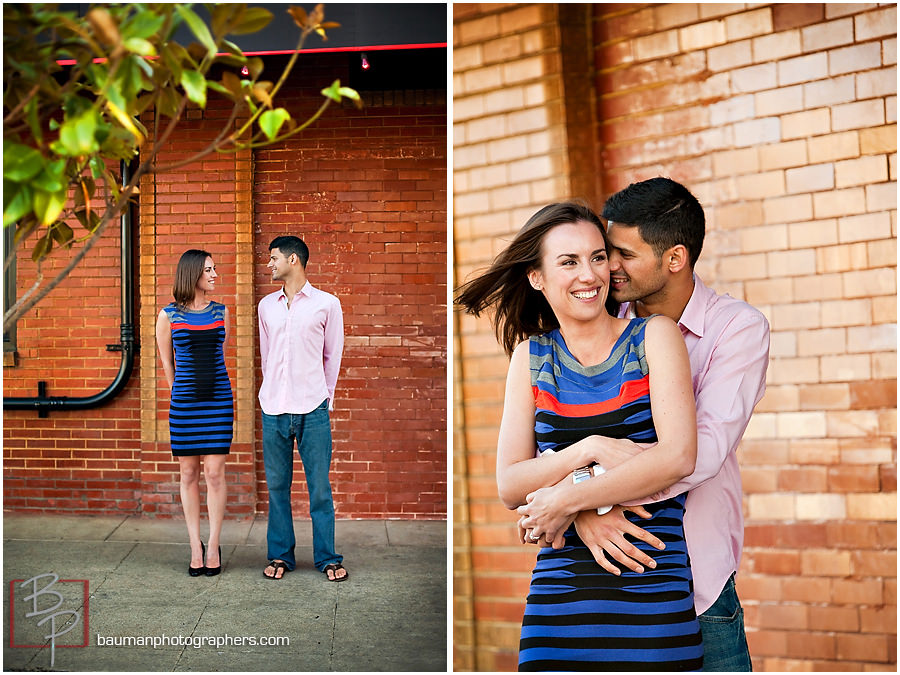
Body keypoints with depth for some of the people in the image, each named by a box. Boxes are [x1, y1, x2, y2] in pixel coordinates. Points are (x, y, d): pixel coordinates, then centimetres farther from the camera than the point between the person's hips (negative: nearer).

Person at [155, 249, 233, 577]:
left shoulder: (221, 312, 7)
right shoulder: (168, 315, 1)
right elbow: (166, 363, 12)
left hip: (218, 399, 1)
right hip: (184, 402, -1)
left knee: (214, 473, -2)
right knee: (188, 474, 4)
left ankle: (213, 547, 8)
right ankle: (195, 547, 14)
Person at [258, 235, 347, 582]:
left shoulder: (326, 303, 1)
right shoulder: (266, 306, 11)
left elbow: (333, 356, 7)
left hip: (313, 410, -3)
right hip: (274, 410, 3)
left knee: (320, 486, 1)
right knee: (277, 486, 7)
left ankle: (327, 557, 11)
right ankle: (280, 555, 19)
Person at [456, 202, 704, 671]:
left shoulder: (653, 336, 2)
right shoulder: (531, 356, 9)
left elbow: (678, 457, -11)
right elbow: (509, 486, 3)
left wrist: (566, 500, -12)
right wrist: (587, 451, -14)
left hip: (653, 590, -2)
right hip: (560, 591, 2)